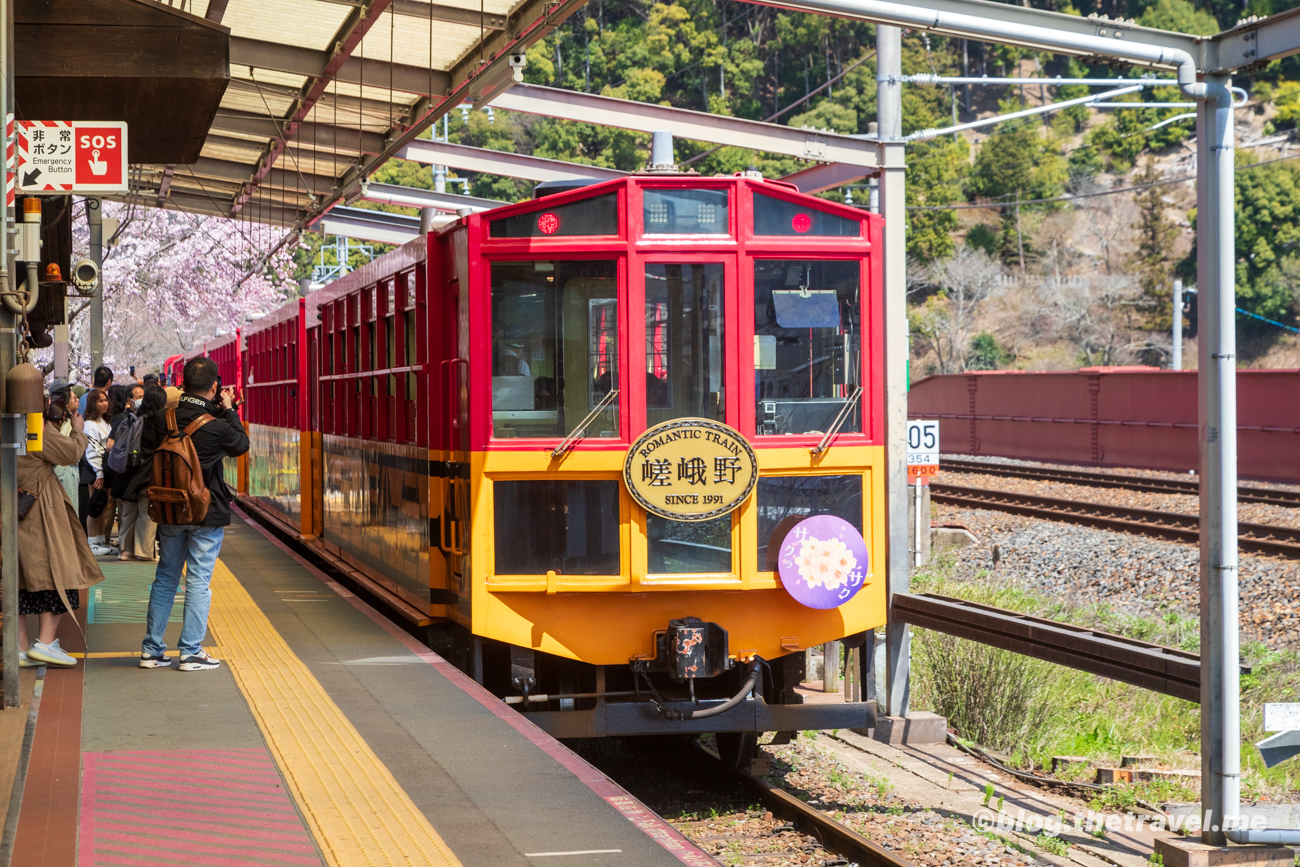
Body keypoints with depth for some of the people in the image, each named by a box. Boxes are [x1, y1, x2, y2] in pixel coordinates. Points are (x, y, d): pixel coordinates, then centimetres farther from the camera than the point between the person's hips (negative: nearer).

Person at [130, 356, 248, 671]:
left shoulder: (161, 417, -6)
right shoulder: (216, 426, -17)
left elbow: (147, 453, 3)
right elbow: (241, 445, 2)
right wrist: (229, 410, 10)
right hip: (207, 514, -4)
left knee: (165, 577, 14)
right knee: (198, 581, 2)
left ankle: (152, 649, 17)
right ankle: (190, 652, 3)